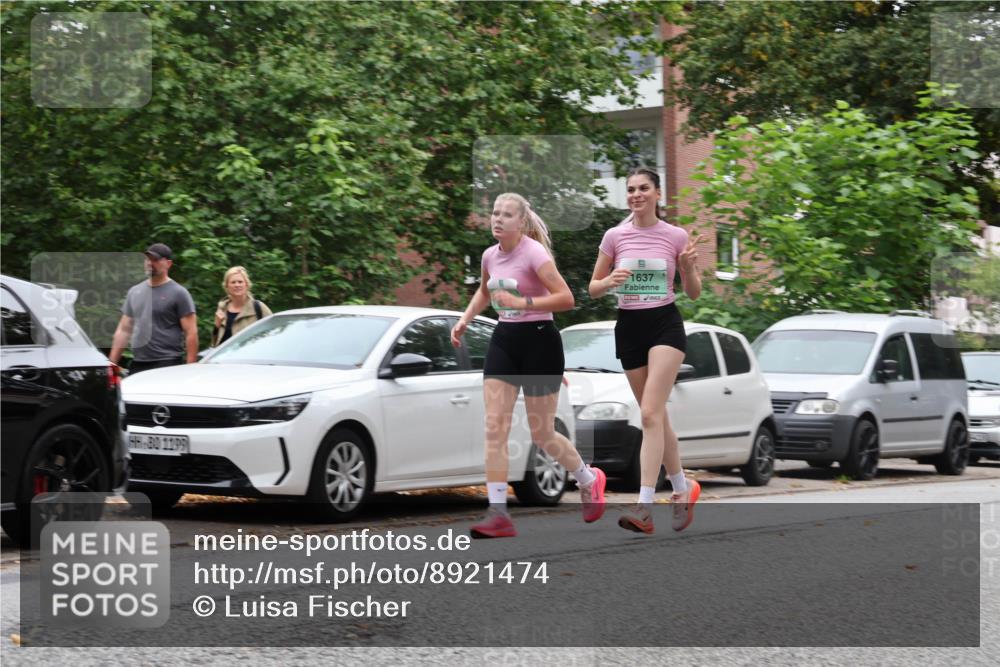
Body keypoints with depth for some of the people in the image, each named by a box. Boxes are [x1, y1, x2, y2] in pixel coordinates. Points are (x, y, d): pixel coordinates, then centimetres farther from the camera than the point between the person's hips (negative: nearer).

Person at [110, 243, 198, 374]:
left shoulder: (178, 294, -2)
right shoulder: (134, 292, 16)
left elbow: (191, 333, -6)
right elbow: (124, 330, 19)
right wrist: (112, 363, 13)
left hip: (167, 365, -6)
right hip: (137, 365, 6)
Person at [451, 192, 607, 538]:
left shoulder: (534, 253, -15)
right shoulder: (490, 255, 6)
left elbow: (566, 298, -23)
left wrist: (522, 302, -29)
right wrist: (464, 320, 14)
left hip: (539, 341, -6)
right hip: (503, 340, 6)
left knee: (541, 434, 4)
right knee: (494, 427, -8)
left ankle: (589, 479, 32)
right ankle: (497, 513, -9)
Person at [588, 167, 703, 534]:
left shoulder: (676, 236, -2)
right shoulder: (614, 236, 2)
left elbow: (694, 292, 5)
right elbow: (593, 289, 8)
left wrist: (689, 266, -15)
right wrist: (610, 281, -13)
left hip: (665, 324, -3)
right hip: (629, 325, 3)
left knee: (651, 413, -17)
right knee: (655, 416, 9)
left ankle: (645, 508, -23)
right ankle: (683, 488, 28)